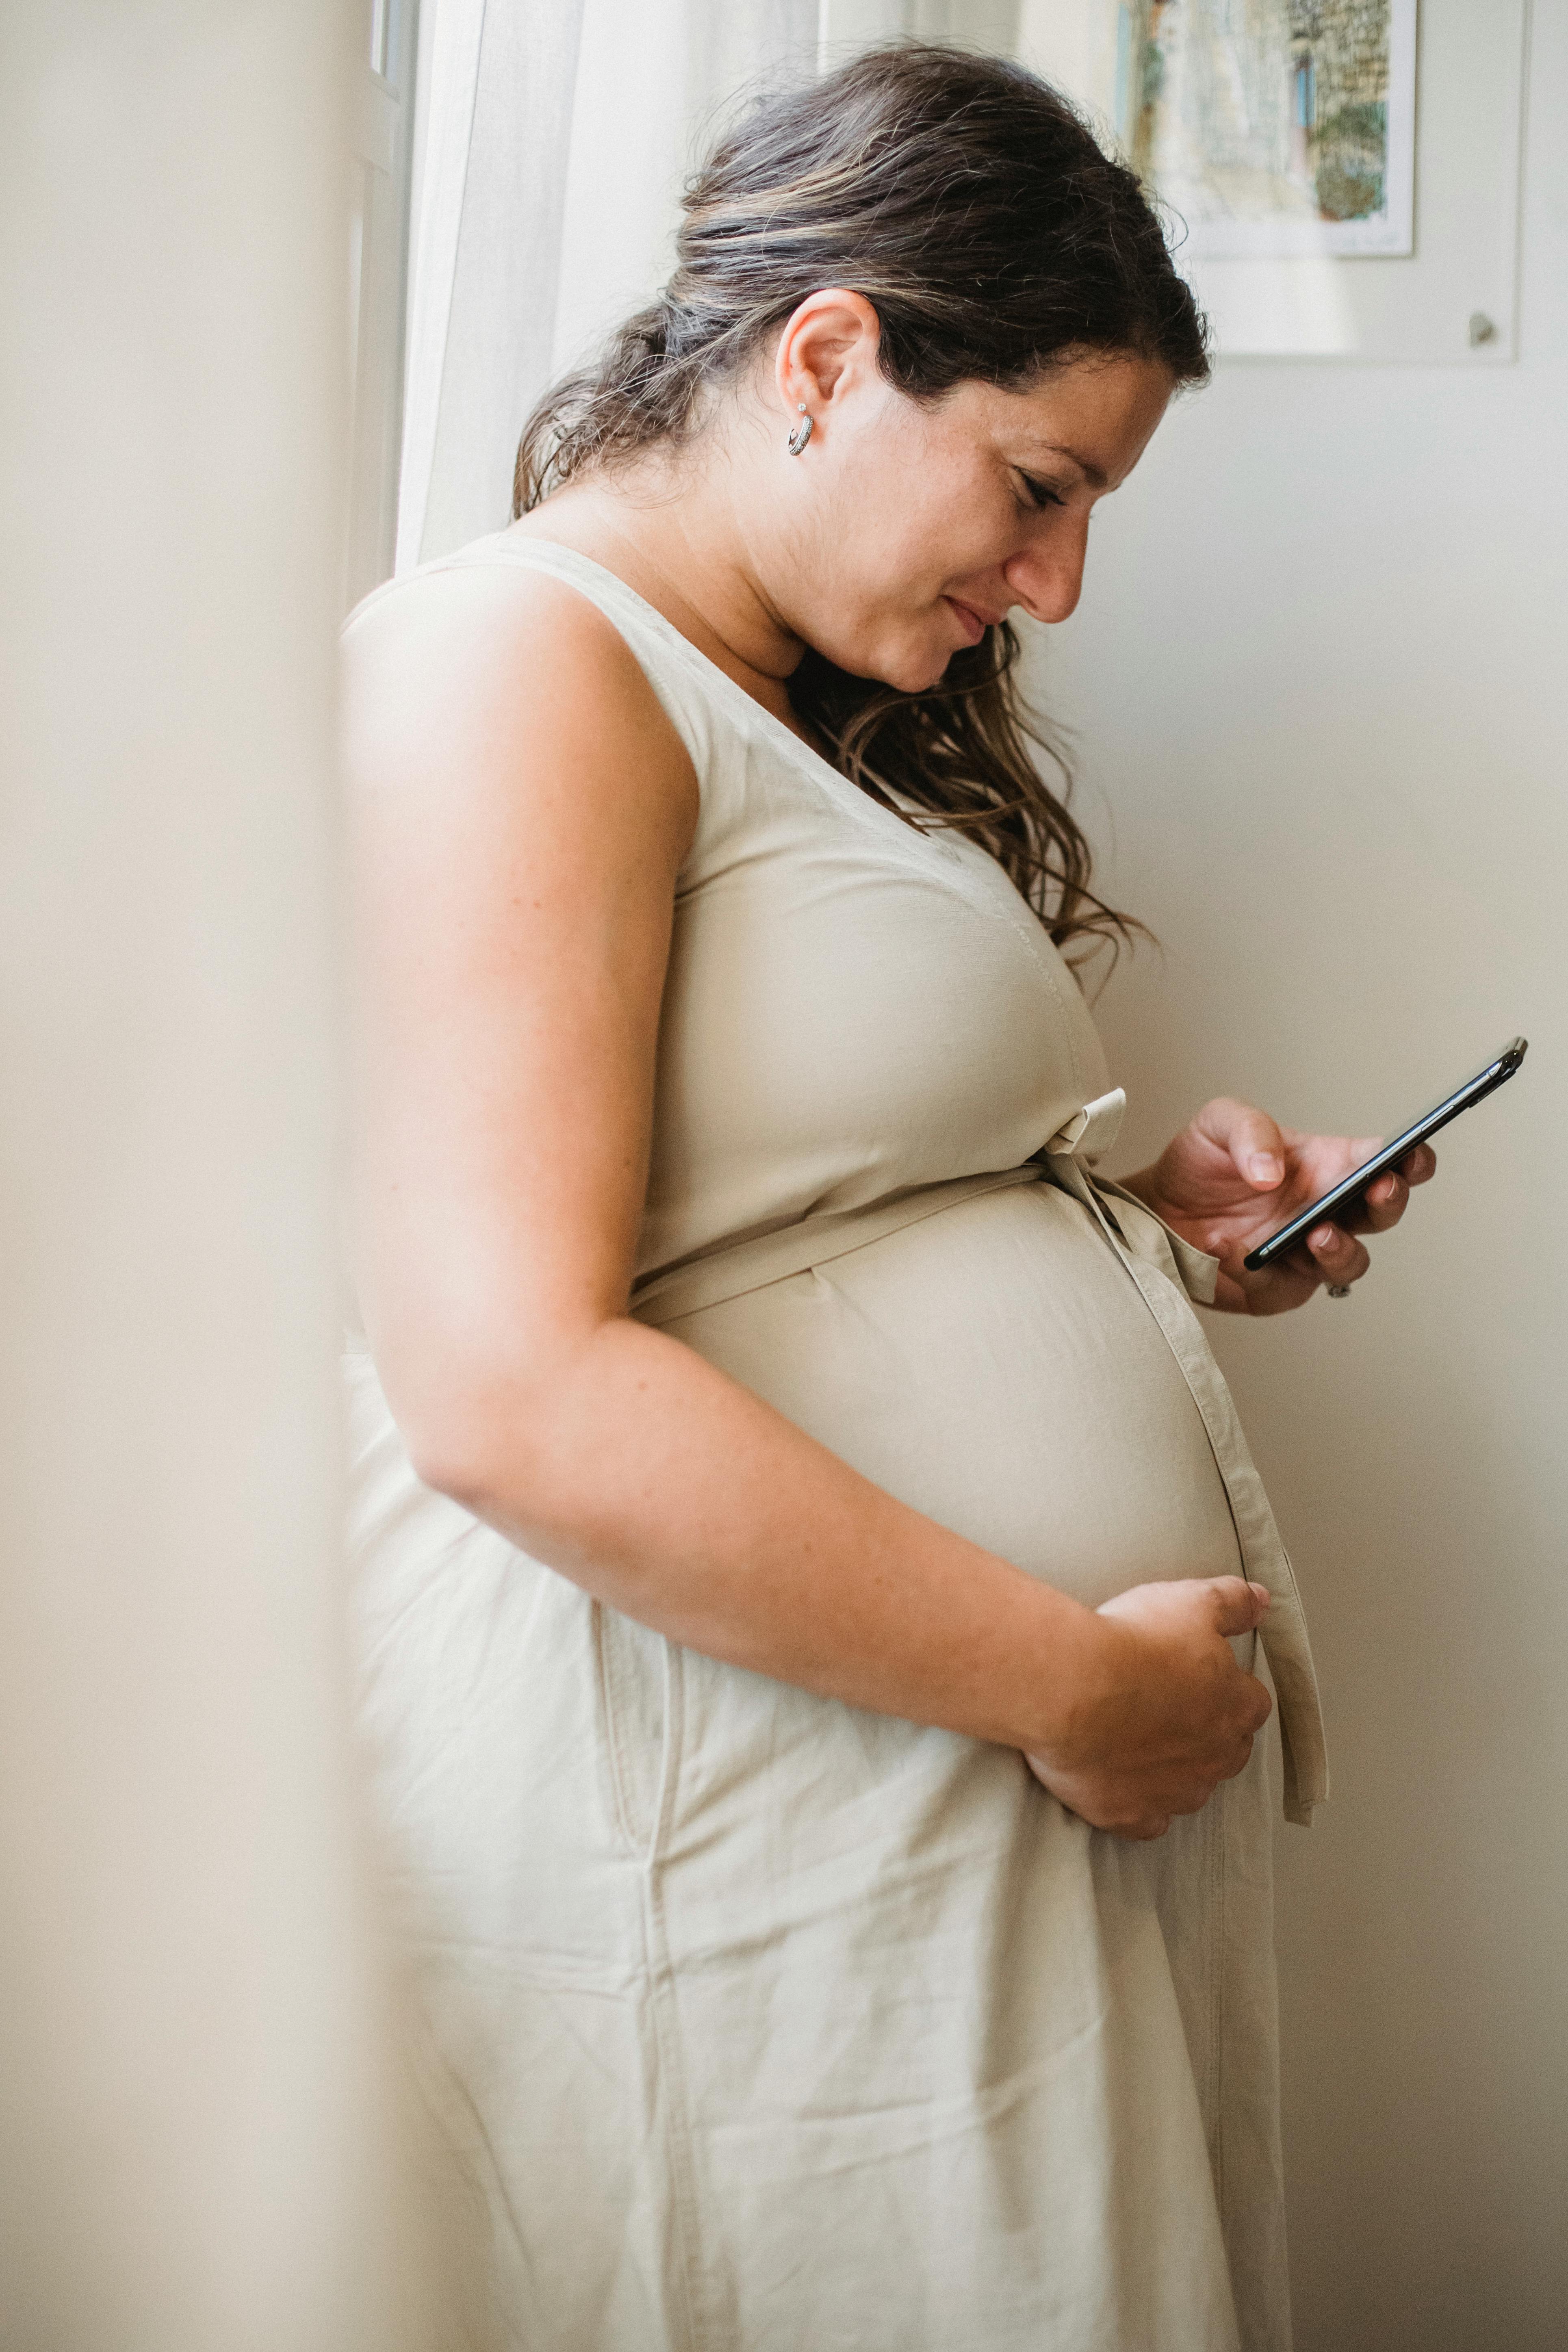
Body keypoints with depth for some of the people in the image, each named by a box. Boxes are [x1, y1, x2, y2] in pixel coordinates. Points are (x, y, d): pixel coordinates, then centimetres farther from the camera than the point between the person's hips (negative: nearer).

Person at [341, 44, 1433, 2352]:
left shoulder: (806, 718, 18)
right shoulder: (517, 658, -13)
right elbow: (519, 1399, -24)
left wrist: (1138, 1213, 8)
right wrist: (1075, 1680, -19)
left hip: (1044, 1818, 10)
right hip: (762, 1873, -9)